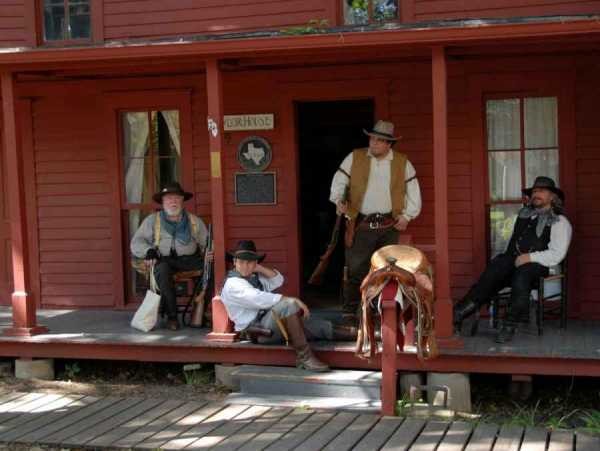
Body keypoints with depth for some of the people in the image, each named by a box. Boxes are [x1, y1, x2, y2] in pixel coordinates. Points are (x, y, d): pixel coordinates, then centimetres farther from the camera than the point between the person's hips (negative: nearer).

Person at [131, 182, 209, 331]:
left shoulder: (194, 221, 17)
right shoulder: (152, 220, 14)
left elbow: (206, 243, 11)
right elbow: (136, 242, 10)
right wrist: (148, 251, -11)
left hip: (189, 259, 1)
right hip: (164, 259, -1)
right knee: (162, 270, -37)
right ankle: (171, 315, -27)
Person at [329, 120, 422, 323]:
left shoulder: (402, 163, 8)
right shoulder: (354, 158, 5)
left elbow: (413, 191, 12)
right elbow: (339, 181, 4)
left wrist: (407, 215, 3)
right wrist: (339, 200, -14)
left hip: (389, 225, 2)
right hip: (361, 224, -1)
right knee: (355, 269, -5)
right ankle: (349, 312, 4)